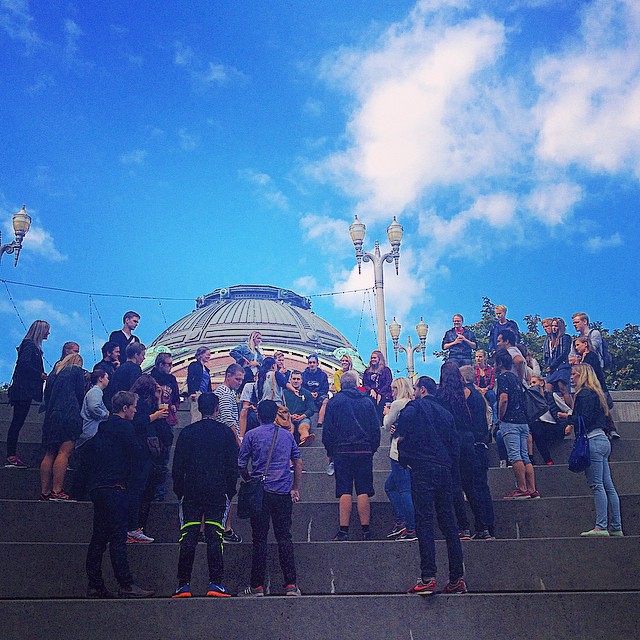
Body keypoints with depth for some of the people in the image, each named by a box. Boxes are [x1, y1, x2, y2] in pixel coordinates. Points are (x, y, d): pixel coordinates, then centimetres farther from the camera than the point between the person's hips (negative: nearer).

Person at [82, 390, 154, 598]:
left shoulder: (102, 427, 18)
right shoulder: (124, 426, -7)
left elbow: (86, 460, 20)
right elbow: (135, 453, -10)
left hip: (96, 488, 9)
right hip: (114, 487, -9)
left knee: (99, 537, 10)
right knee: (118, 537, -9)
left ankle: (95, 585, 13)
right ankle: (126, 585, -9)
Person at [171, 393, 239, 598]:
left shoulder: (187, 433, 3)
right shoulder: (225, 432, 2)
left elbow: (178, 466, 5)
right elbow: (233, 466, 3)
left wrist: (179, 490, 14)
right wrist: (230, 490, 11)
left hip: (191, 492, 1)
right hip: (218, 492, -1)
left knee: (188, 539, 2)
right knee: (215, 538, -1)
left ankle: (183, 585, 1)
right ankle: (215, 583, -3)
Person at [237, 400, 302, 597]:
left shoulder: (251, 435, -1)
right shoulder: (287, 435, 8)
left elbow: (241, 466, -1)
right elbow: (298, 463, 10)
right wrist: (295, 489, 16)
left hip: (260, 492, -2)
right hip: (283, 493, 2)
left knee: (259, 539, 2)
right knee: (284, 537, 7)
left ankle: (257, 586, 6)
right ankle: (291, 584, 4)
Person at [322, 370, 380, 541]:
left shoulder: (334, 402, 2)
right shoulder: (367, 401, 8)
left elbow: (327, 430, 1)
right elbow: (376, 428, 9)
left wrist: (330, 451, 10)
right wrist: (372, 448, 17)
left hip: (342, 451, -1)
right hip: (365, 451, 2)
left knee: (344, 491, -1)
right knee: (364, 491, 3)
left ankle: (344, 530, -3)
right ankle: (366, 530, 3)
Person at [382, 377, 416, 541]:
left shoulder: (397, 404, -11)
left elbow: (387, 425, 0)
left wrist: (386, 414, 18)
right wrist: (394, 428, 2)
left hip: (399, 453, -9)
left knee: (404, 490, -6)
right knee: (390, 486, 18)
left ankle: (412, 530, -5)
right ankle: (401, 522, 17)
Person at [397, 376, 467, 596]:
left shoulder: (415, 407, 1)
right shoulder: (445, 413, 19)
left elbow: (401, 436, -10)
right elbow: (455, 447, 16)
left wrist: (405, 460, 5)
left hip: (422, 470, -6)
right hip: (444, 471, 6)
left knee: (424, 522, -8)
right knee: (448, 524, 8)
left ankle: (427, 578, -14)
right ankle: (457, 578, 10)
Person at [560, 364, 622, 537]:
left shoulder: (584, 393, -9)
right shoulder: (596, 393, 20)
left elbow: (584, 419, -18)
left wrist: (568, 417, -3)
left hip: (593, 441, -10)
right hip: (602, 440, 10)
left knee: (597, 485, -10)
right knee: (608, 486, 8)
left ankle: (601, 527, -11)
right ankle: (616, 527, 10)